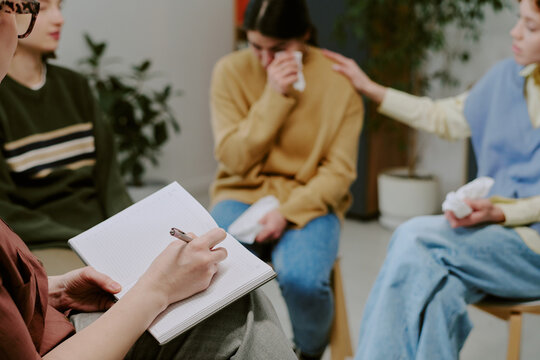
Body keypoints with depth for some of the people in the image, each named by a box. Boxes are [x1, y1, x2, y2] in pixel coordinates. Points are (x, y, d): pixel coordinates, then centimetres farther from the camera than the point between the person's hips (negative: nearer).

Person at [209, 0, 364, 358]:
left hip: (309, 203, 0)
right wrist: (274, 96, -16)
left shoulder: (339, 78, -3)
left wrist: (288, 213, -19)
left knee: (301, 279, -31)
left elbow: (339, 170, -5)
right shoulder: (231, 71, -1)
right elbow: (234, 158, -7)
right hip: (242, 195, 1)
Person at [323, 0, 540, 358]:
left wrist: (498, 213, -23)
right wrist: (370, 88, 24)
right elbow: (448, 117, 23)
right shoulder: (507, 76, 10)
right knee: (442, 290, -30)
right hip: (491, 228, 5)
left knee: (416, 238, -27)